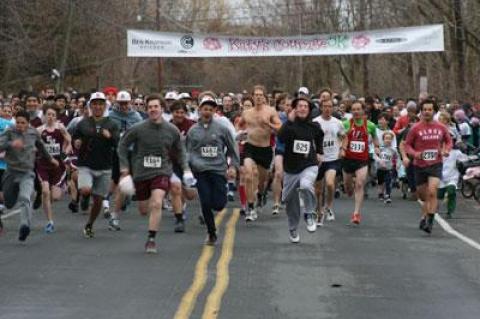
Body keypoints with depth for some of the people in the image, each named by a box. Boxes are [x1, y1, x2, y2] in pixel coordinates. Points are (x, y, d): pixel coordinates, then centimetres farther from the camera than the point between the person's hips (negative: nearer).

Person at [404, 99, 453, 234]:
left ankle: (430, 222, -15)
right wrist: (415, 153, -16)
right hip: (420, 165, 1)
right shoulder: (415, 128, -5)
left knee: (432, 192, -19)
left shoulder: (441, 127, 0)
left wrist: (446, 150, -4)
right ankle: (425, 216, 39)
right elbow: (407, 144, 2)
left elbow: (448, 141, 16)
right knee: (423, 195, 12)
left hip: (435, 164, -1)